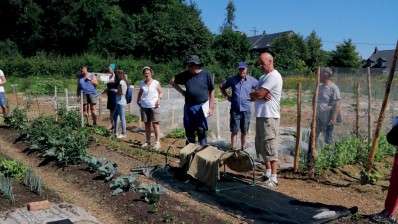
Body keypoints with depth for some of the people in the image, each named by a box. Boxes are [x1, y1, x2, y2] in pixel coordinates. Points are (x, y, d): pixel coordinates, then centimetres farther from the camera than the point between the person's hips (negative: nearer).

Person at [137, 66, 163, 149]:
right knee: (147, 124, 11)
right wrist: (138, 101, 11)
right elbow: (140, 93, 21)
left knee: (155, 124, -4)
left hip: (154, 107, -4)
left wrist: (159, 98, -16)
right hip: (144, 107, 4)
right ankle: (148, 141, 20)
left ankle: (157, 142, -1)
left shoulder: (156, 83, -5)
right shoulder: (142, 83, 7)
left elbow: (161, 92, 2)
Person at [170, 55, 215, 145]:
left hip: (201, 107, -3)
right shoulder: (186, 75, 4)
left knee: (201, 131, 0)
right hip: (188, 107, 4)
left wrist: (211, 107, -5)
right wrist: (182, 91, 6)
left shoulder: (206, 74, -4)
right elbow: (172, 81, 16)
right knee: (189, 131, 11)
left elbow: (211, 92, -1)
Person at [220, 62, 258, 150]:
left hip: (246, 110, 0)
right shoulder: (232, 79, 1)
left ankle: (243, 148, 22)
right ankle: (233, 149, 9)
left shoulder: (252, 80, 0)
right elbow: (221, 87, 14)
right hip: (235, 110, 0)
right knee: (234, 131, 2)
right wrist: (227, 96, 7)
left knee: (244, 131, 10)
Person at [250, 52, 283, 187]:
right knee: (260, 146, 16)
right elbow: (254, 97, 12)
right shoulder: (263, 77, 19)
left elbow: (258, 94, -19)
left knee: (269, 147, -9)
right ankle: (268, 172, 28)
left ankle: (273, 178, -5)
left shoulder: (273, 76, -13)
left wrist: (252, 93, 3)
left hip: (269, 117, -10)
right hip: (260, 116, 10)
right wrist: (259, 95, -10)